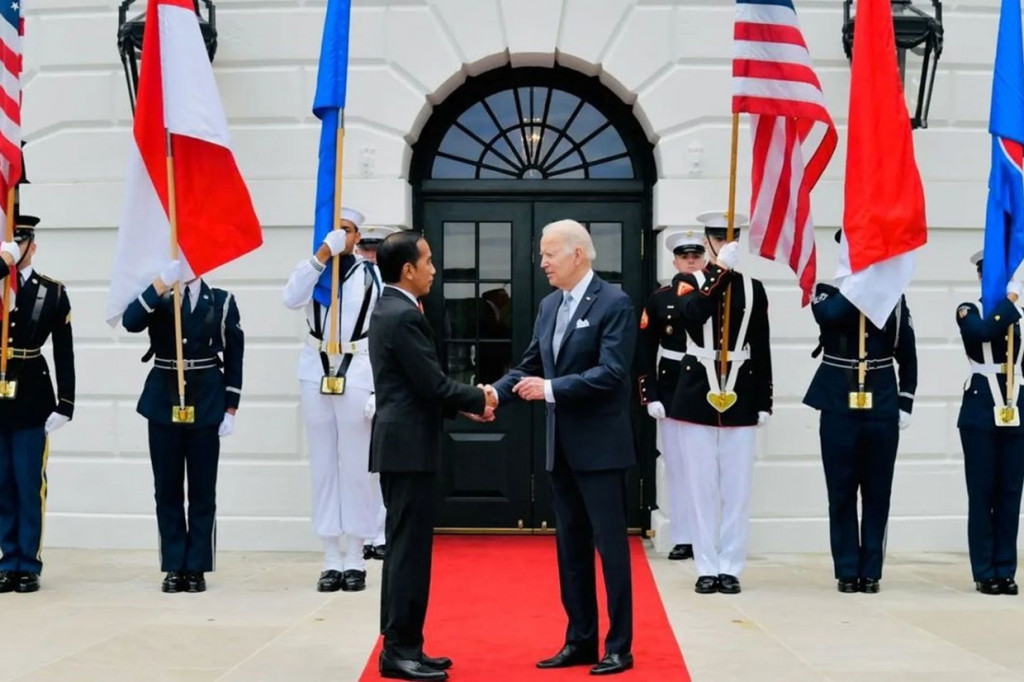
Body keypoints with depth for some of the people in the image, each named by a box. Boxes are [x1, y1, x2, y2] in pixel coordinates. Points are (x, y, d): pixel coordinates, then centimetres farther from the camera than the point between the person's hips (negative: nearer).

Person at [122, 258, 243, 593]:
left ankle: (197, 568, 10)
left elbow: (234, 356, 4)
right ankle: (174, 567, 13)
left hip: (206, 404, -1)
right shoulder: (156, 298, 5)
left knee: (202, 490, 3)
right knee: (167, 490, 5)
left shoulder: (222, 301, 3)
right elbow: (131, 322, -17)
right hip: (164, 402, 1)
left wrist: (230, 409, -2)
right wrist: (162, 282, -25)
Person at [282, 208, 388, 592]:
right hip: (316, 374, 2)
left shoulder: (371, 275, 2)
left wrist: (378, 388, -6)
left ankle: (356, 558, 9)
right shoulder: (313, 271, 8)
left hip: (357, 376, -2)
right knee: (323, 467, 5)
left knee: (357, 468, 0)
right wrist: (322, 254, -19)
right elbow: (291, 299, -14)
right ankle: (331, 559, 12)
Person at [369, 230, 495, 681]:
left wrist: (465, 404, 12)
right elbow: (432, 384, -18)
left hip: (399, 444, 10)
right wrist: (479, 400, -2)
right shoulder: (404, 316, -17)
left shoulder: (388, 310, 15)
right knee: (409, 549, -5)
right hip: (409, 447, -10)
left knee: (404, 548, 12)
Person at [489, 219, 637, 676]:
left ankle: (619, 647, 9)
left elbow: (611, 373, -20)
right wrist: (497, 393, -5)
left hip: (600, 446, -8)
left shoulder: (614, 304, -11)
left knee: (610, 546, 0)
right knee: (571, 548, 12)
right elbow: (529, 367, 13)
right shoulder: (549, 306, 12)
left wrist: (550, 389, -22)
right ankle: (579, 642, 22)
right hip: (561, 448, 8)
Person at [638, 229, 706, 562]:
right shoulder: (659, 299, 3)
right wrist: (650, 396, -6)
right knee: (676, 466, 6)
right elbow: (645, 351, 1)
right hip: (671, 391, 1)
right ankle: (683, 538, 13)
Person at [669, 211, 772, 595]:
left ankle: (730, 567, 12)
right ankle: (707, 568, 10)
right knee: (702, 487, 3)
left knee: (737, 488, 4)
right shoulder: (690, 282, 4)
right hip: (697, 397, -1)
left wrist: (764, 402, 3)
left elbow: (761, 350, 7)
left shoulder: (753, 288, 7)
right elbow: (693, 314, -21)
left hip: (740, 398, 1)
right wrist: (721, 270, -25)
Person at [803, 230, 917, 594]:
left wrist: (905, 403, 4)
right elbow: (831, 313, -24)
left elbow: (907, 355, 10)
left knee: (877, 492, 5)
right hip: (838, 406, -1)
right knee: (842, 492, 2)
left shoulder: (893, 295, 7)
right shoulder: (826, 291, 2)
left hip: (881, 407, 1)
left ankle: (871, 571, 13)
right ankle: (847, 571, 11)